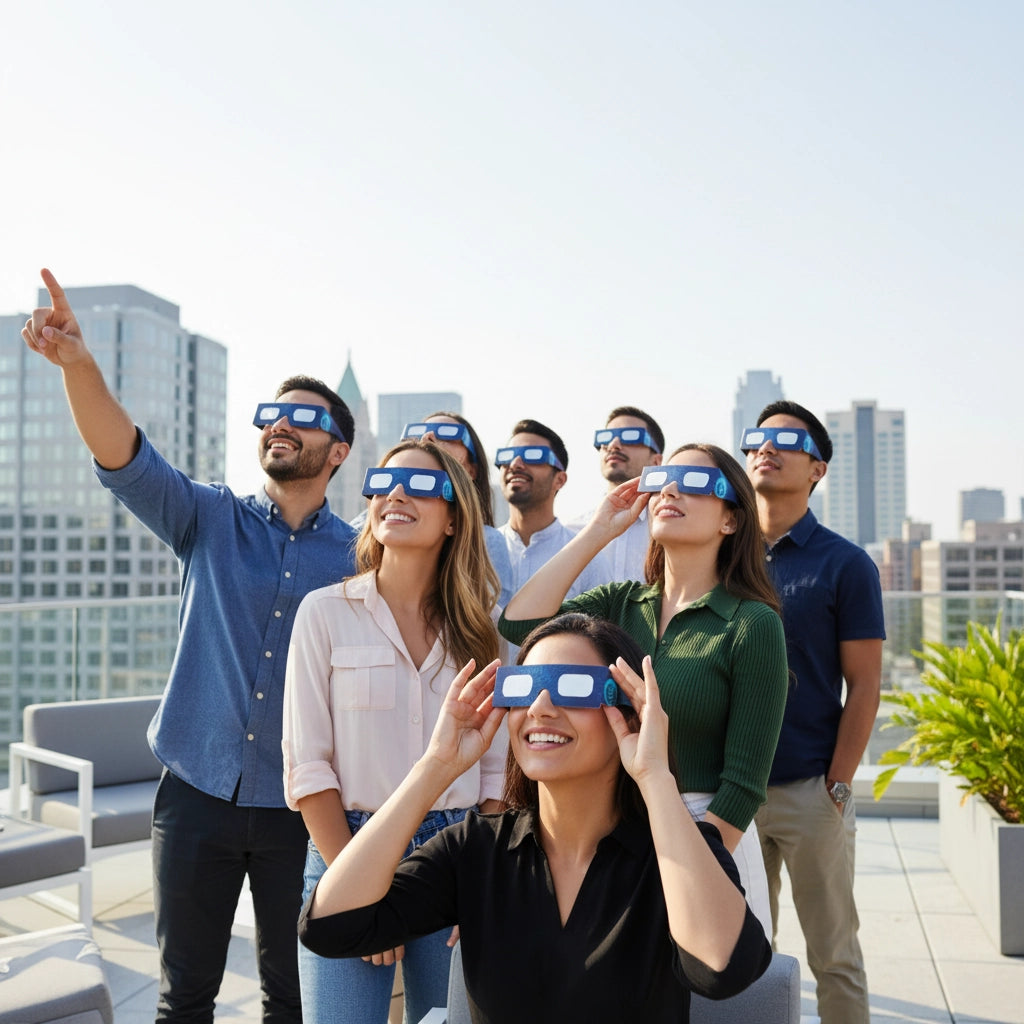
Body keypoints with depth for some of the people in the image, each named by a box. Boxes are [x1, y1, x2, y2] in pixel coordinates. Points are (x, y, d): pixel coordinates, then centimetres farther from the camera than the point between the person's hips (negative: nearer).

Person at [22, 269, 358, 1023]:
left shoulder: (360, 559, -1)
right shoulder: (210, 521, 0)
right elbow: (127, 460, -17)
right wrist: (79, 366, -35)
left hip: (300, 808, 0)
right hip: (198, 792, 1)